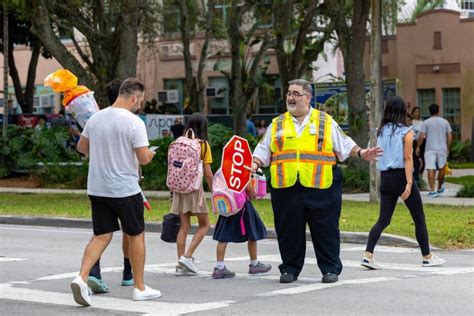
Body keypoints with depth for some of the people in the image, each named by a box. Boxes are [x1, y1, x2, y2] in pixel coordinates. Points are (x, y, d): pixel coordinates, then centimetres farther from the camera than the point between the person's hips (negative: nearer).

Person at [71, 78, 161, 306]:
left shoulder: (95, 118, 5)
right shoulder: (134, 122, -15)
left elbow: (81, 147, 17)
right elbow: (144, 158, -17)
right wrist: (150, 155, 6)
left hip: (97, 189, 5)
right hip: (125, 190, -5)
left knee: (102, 236, 9)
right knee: (136, 235, 11)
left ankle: (81, 277, -12)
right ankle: (139, 288, 18)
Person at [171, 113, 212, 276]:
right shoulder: (203, 145, -6)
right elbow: (208, 173, -8)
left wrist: (174, 187, 14)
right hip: (195, 188, -5)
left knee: (184, 227, 8)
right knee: (204, 225, 9)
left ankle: (181, 265, 7)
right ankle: (187, 256, -4)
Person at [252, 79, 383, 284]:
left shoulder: (326, 122, 10)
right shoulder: (277, 125, 15)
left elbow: (345, 144, 12)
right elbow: (263, 151, 17)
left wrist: (361, 153, -3)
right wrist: (254, 164, -1)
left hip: (320, 186, -2)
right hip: (286, 188, 2)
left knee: (325, 229, 1)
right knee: (289, 231, 5)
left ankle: (330, 269, 11)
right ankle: (290, 269, 17)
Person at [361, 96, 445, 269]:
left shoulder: (381, 131, 8)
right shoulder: (406, 132, -7)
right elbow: (407, 158, -13)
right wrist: (409, 183, -16)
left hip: (385, 177, 5)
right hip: (402, 176, -5)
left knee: (383, 219, 4)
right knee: (419, 218, 9)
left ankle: (368, 255, -13)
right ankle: (427, 257, 16)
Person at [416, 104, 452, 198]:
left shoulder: (426, 123, -1)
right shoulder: (445, 122, 6)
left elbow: (421, 136, -7)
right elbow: (449, 136, 4)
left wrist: (418, 147, 2)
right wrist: (448, 148, 13)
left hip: (430, 149, -2)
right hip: (442, 149, 2)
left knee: (431, 170, -5)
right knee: (441, 169, 17)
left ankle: (432, 191, -14)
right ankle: (439, 188, 29)